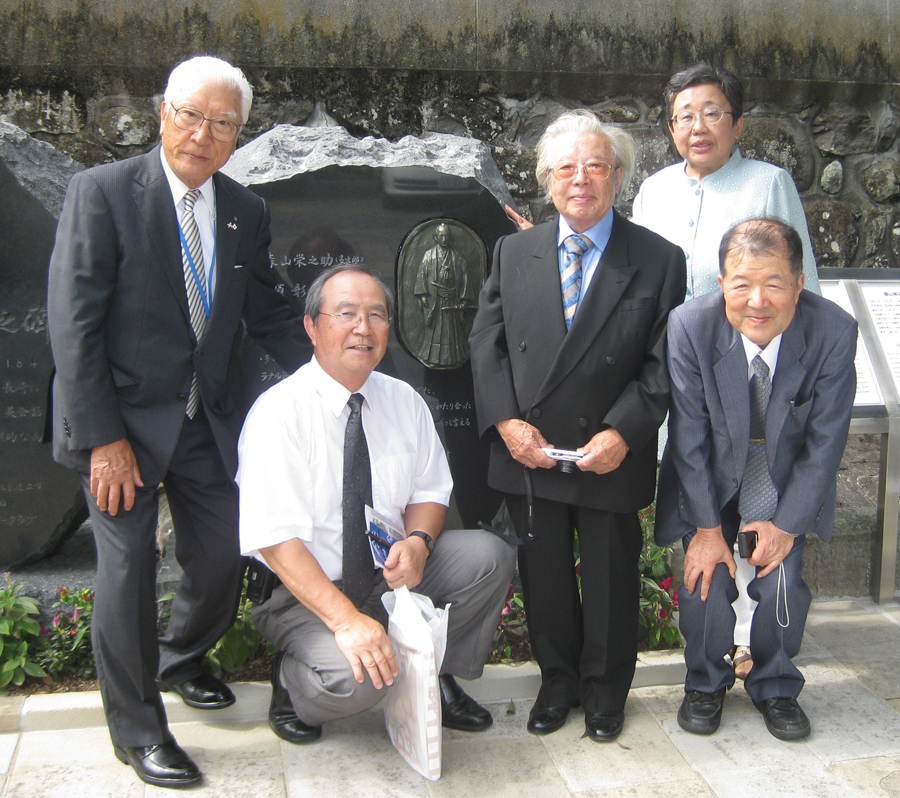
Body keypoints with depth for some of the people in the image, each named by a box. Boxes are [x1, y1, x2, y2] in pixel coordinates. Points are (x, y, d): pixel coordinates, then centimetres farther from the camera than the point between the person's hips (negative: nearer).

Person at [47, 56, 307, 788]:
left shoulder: (247, 212, 3)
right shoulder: (102, 193, -12)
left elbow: (267, 313, 12)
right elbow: (73, 323, -15)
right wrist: (102, 437, -18)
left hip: (211, 421, 5)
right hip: (125, 418, -5)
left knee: (223, 555, 11)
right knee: (128, 565, -1)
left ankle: (179, 658, 43)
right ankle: (138, 729, 20)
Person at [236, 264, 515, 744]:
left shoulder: (404, 402, 1)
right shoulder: (279, 413, -17)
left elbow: (430, 489, 8)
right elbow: (275, 540, -23)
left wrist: (418, 542, -16)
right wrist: (345, 619, -34)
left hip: (391, 577, 5)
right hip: (306, 592, -5)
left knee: (488, 554, -17)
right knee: (351, 678, -32)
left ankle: (436, 679, 4)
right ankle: (292, 681, 4)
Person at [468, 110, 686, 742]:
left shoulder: (659, 260, -4)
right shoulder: (513, 252, 5)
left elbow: (663, 363, -7)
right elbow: (486, 342, 3)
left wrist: (622, 433, -17)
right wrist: (506, 421, -9)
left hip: (612, 455, -2)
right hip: (528, 452, 2)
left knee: (610, 576, 13)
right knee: (543, 576, 15)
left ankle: (605, 690, 35)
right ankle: (558, 682, 36)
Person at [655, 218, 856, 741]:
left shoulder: (835, 331, -23)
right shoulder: (690, 326, -25)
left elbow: (825, 441, -13)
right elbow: (690, 437, -16)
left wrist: (786, 524, -11)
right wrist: (707, 528, -13)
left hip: (787, 480, 1)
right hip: (708, 478, 0)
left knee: (782, 585, -8)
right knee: (706, 582, -8)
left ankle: (775, 687, 22)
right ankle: (706, 683, 22)